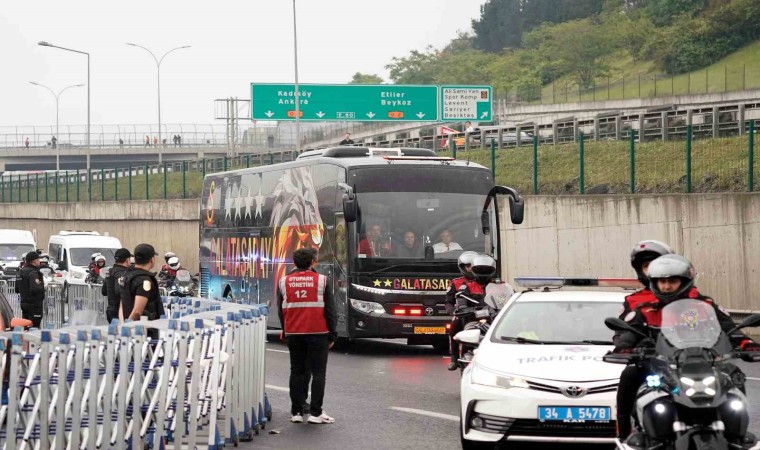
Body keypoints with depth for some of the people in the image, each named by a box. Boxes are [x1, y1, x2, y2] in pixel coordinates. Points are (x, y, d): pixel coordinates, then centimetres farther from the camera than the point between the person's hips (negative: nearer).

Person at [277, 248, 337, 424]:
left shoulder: (284, 282, 6)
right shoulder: (322, 281, -3)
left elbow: (280, 310, 11)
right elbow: (330, 310, -2)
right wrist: (332, 335, 6)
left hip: (293, 334, 3)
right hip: (318, 333, -3)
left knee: (297, 371, 10)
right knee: (318, 371, 1)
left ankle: (296, 412, 9)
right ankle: (315, 412, -3)